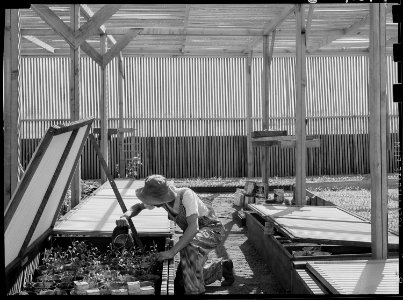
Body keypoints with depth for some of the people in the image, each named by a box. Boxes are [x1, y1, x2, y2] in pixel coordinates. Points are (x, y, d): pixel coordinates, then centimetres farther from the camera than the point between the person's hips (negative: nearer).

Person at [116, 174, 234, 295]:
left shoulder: (186, 194, -34)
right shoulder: (161, 199, -14)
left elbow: (193, 227, -41)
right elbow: (138, 206, 1)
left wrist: (172, 251, -44)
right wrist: (125, 216, -22)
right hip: (193, 234, 7)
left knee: (189, 247, -41)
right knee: (180, 285, 1)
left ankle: (195, 291, -22)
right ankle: (222, 267, 22)